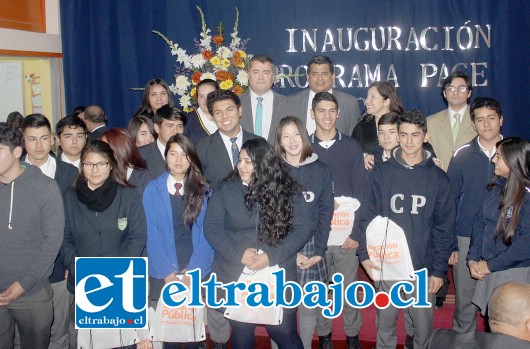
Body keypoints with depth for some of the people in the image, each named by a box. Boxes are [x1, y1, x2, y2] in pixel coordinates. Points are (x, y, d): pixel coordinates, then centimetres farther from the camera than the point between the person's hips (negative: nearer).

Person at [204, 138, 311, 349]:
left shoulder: (288, 191, -1)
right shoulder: (226, 190, 0)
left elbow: (301, 229, -5)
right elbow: (212, 227, -3)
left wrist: (272, 257, -17)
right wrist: (239, 253, -17)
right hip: (235, 277, 1)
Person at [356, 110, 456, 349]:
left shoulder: (438, 178, 0)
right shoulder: (381, 173, 0)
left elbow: (444, 228, 0)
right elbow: (367, 217, 0)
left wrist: (439, 270, -3)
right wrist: (365, 255, -9)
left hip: (423, 269, 0)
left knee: (424, 327, 10)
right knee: (385, 324, 12)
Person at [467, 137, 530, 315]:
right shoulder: (496, 187, 5)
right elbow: (480, 223, 8)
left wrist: (490, 265, -13)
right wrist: (473, 259, -3)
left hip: (515, 273, -6)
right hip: (487, 270, 6)